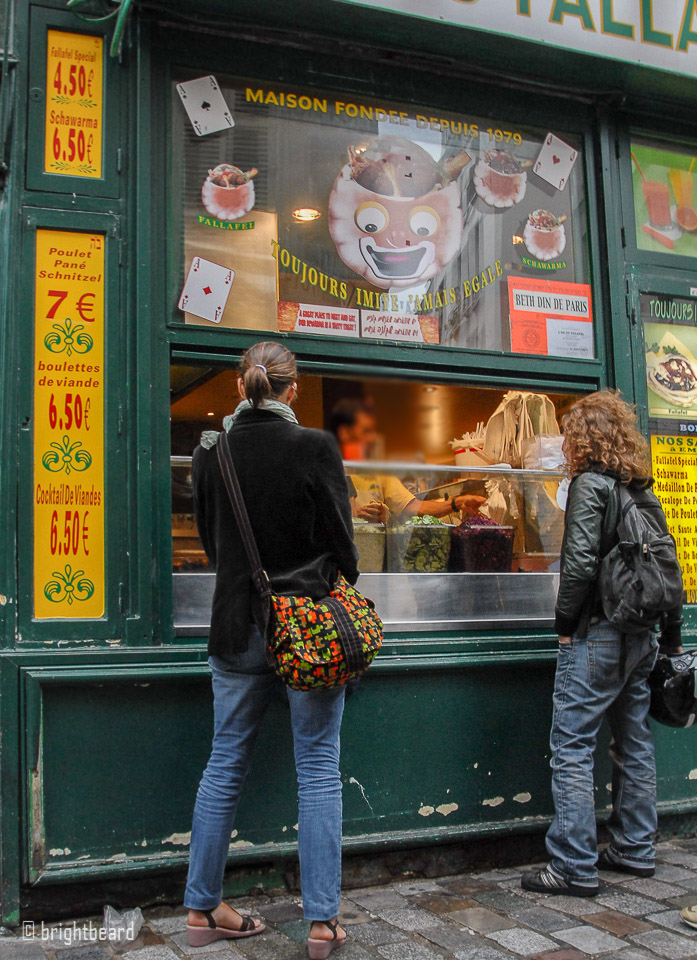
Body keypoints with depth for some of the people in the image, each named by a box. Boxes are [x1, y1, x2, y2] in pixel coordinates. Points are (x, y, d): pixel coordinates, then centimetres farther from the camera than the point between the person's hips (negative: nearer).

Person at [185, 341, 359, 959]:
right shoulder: (315, 447, -11)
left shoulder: (210, 452, 0)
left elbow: (210, 540, 11)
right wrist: (344, 596, 11)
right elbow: (342, 539, -6)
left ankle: (203, 908, 24)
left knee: (226, 765, 14)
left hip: (237, 626, 3)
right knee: (319, 769, 6)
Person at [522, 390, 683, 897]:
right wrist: (671, 636, 19)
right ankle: (635, 850, 26)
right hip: (641, 635, 8)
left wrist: (565, 621, -8)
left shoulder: (590, 484, -10)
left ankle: (574, 866, -2)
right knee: (634, 743, 15)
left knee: (572, 746, -4)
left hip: (597, 633, -8)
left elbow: (581, 561, -20)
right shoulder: (643, 490, 12)